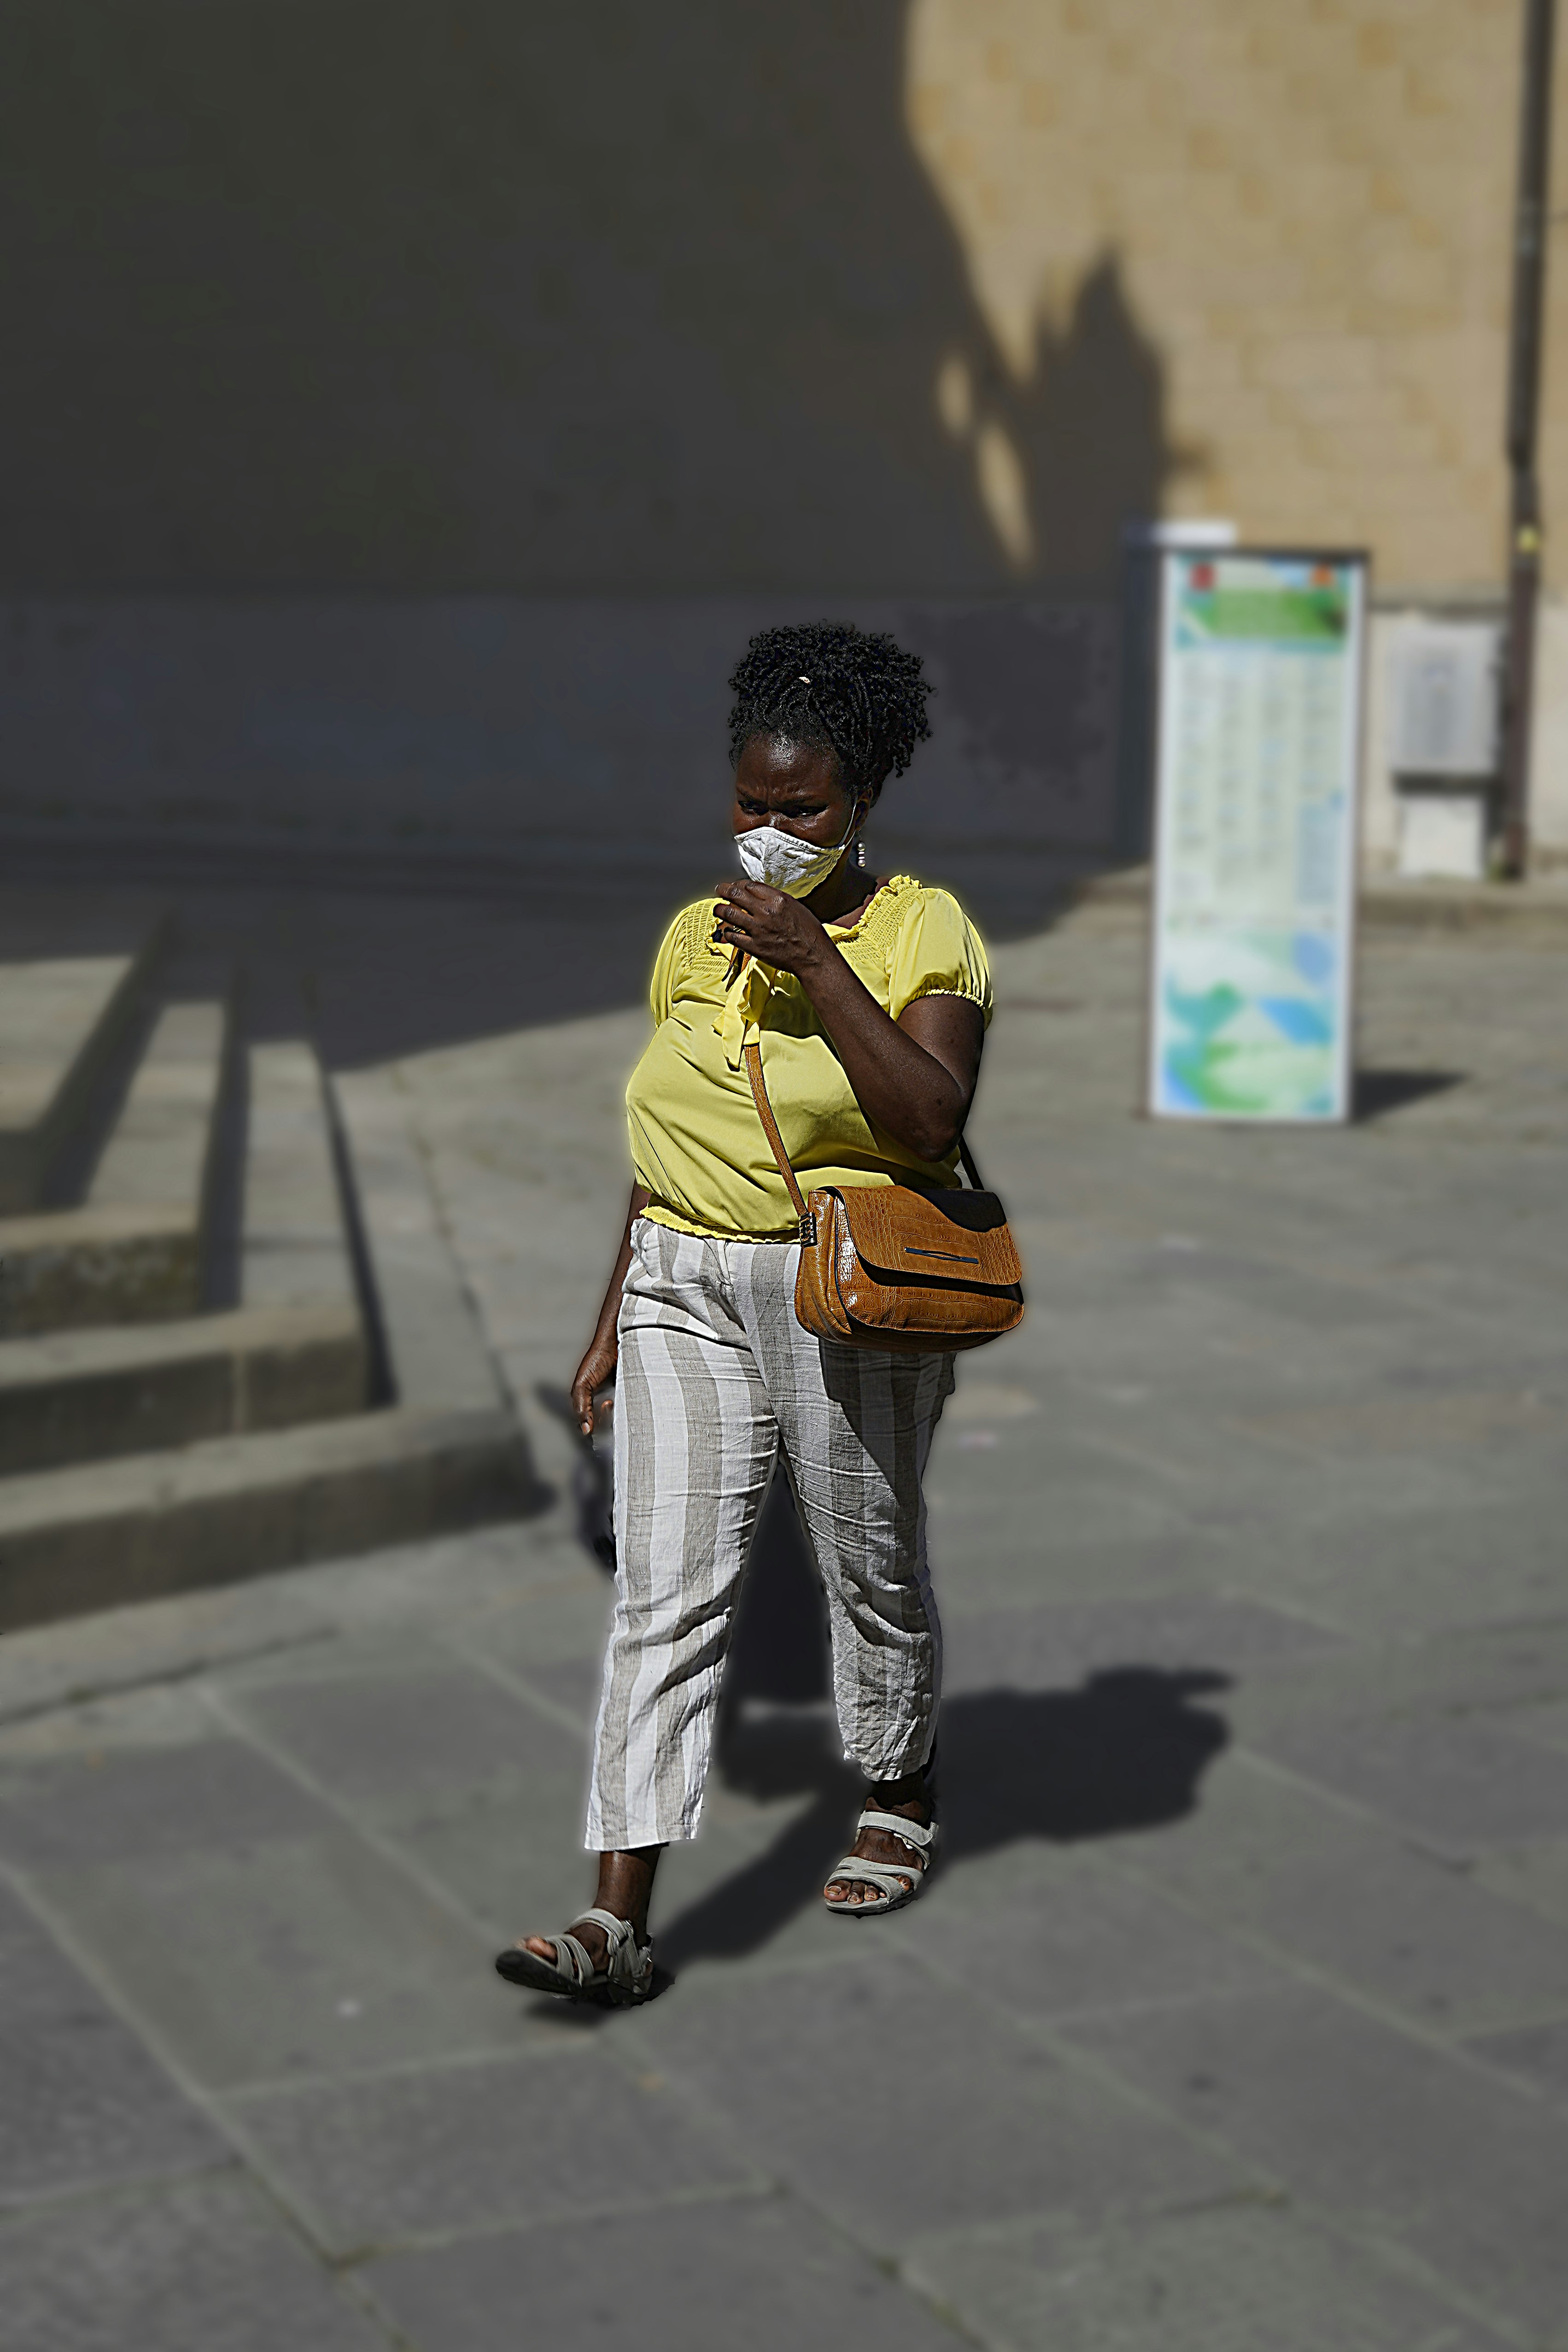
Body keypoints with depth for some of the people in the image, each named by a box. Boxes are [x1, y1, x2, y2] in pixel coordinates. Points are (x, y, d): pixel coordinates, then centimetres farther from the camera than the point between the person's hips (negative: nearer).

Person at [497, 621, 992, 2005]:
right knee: (666, 1590, -5)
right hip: (687, 1292, 4)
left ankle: (903, 1799, 40)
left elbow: (930, 1123, -22)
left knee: (872, 1565, 13)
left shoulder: (924, 933, -6)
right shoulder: (696, 938, 9)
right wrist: (614, 1321, 15)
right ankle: (620, 1922, -9)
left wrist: (813, 960, -23)